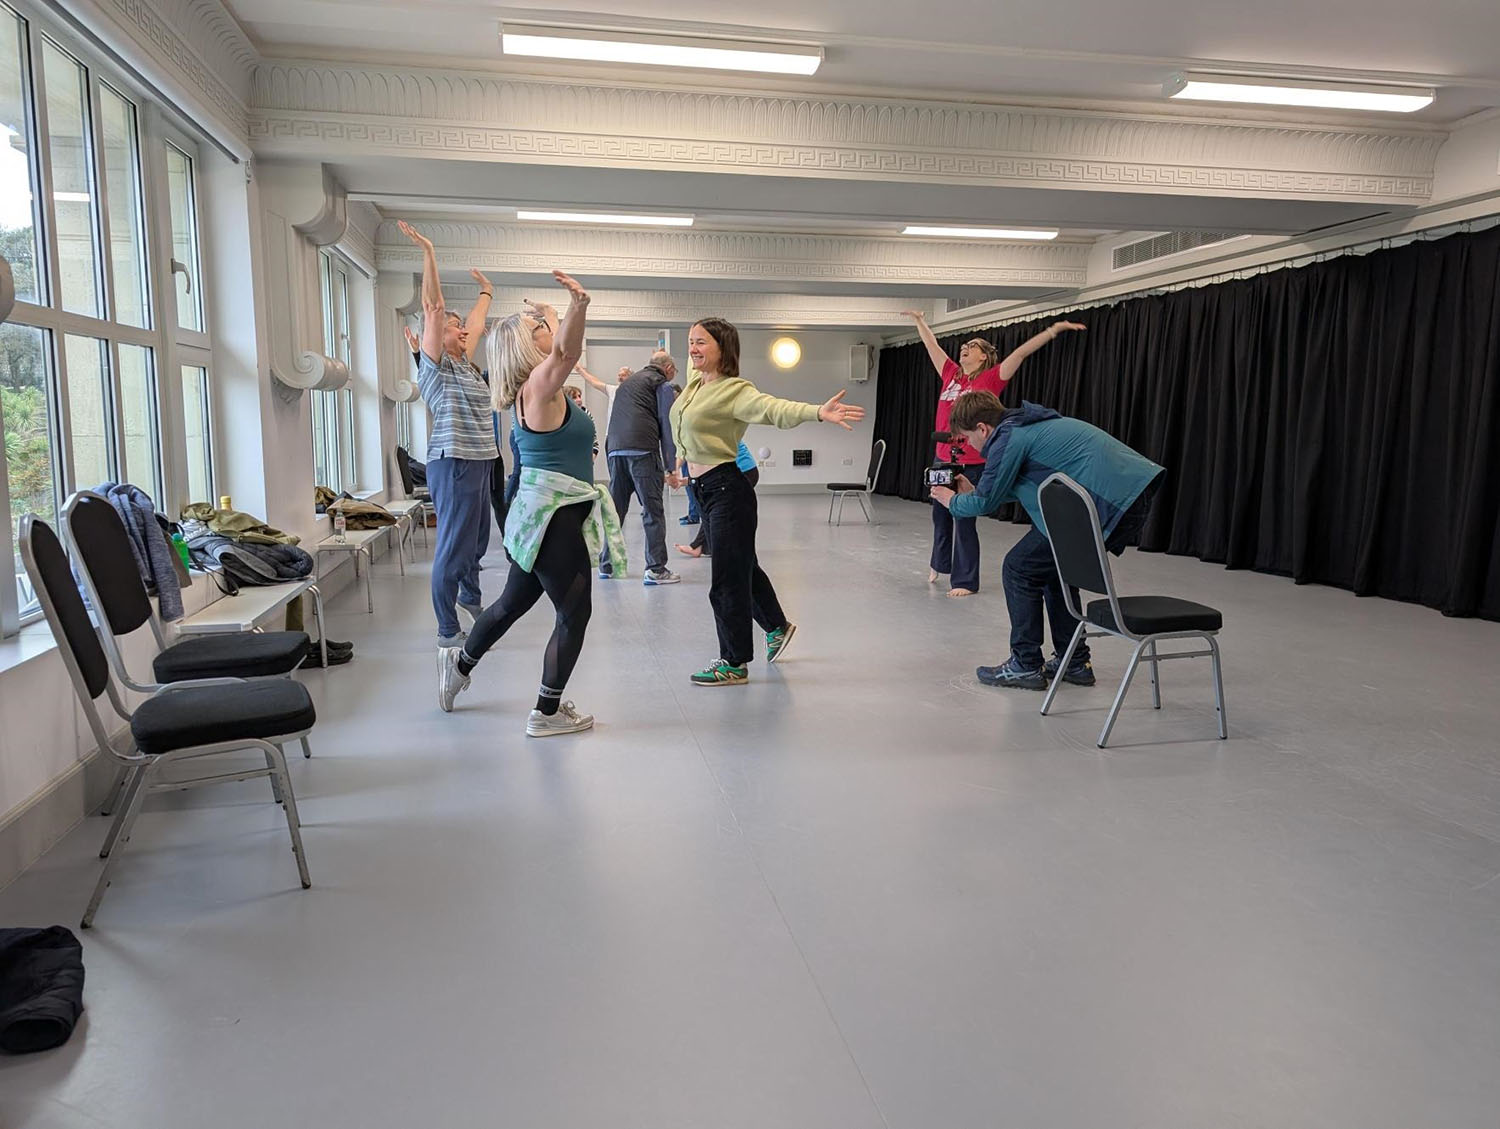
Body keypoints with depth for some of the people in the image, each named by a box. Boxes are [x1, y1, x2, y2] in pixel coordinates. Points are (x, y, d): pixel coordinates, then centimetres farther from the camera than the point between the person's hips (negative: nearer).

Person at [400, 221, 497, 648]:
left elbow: (476, 323, 32)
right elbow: (433, 307, -10)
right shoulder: (435, 365, -3)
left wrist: (486, 292, 44)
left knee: (478, 539, 17)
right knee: (454, 546, -6)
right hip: (454, 463, -9)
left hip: (479, 461, 9)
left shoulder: (465, 364, 17)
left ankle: (470, 596, 37)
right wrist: (428, 253, -14)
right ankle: (448, 631, -1)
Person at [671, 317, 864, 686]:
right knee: (741, 565, 22)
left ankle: (734, 665, 11)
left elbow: (773, 407, -34)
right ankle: (777, 626, 43)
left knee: (727, 576, -2)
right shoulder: (694, 386, 8)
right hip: (705, 488, 9)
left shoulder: (734, 390, -16)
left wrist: (817, 412, -49)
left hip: (726, 488, -9)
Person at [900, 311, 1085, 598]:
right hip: (943, 459, 6)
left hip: (972, 463, -6)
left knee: (964, 520, -2)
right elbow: (931, 345, 21)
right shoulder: (951, 374, 10)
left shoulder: (991, 379, -3)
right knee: (940, 515, 18)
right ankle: (939, 563, 40)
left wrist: (1054, 329, -15)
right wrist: (919, 320, 30)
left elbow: (1022, 351, -10)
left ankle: (965, 580, 8)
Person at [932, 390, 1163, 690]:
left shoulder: (1009, 437, -7)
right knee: (1053, 567, 23)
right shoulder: (1027, 425, 22)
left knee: (1020, 568, 1)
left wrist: (953, 501, 18)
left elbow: (985, 503, -2)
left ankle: (1026, 666, 7)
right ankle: (1074, 663, 28)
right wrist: (972, 491, 35)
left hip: (1107, 504, -10)